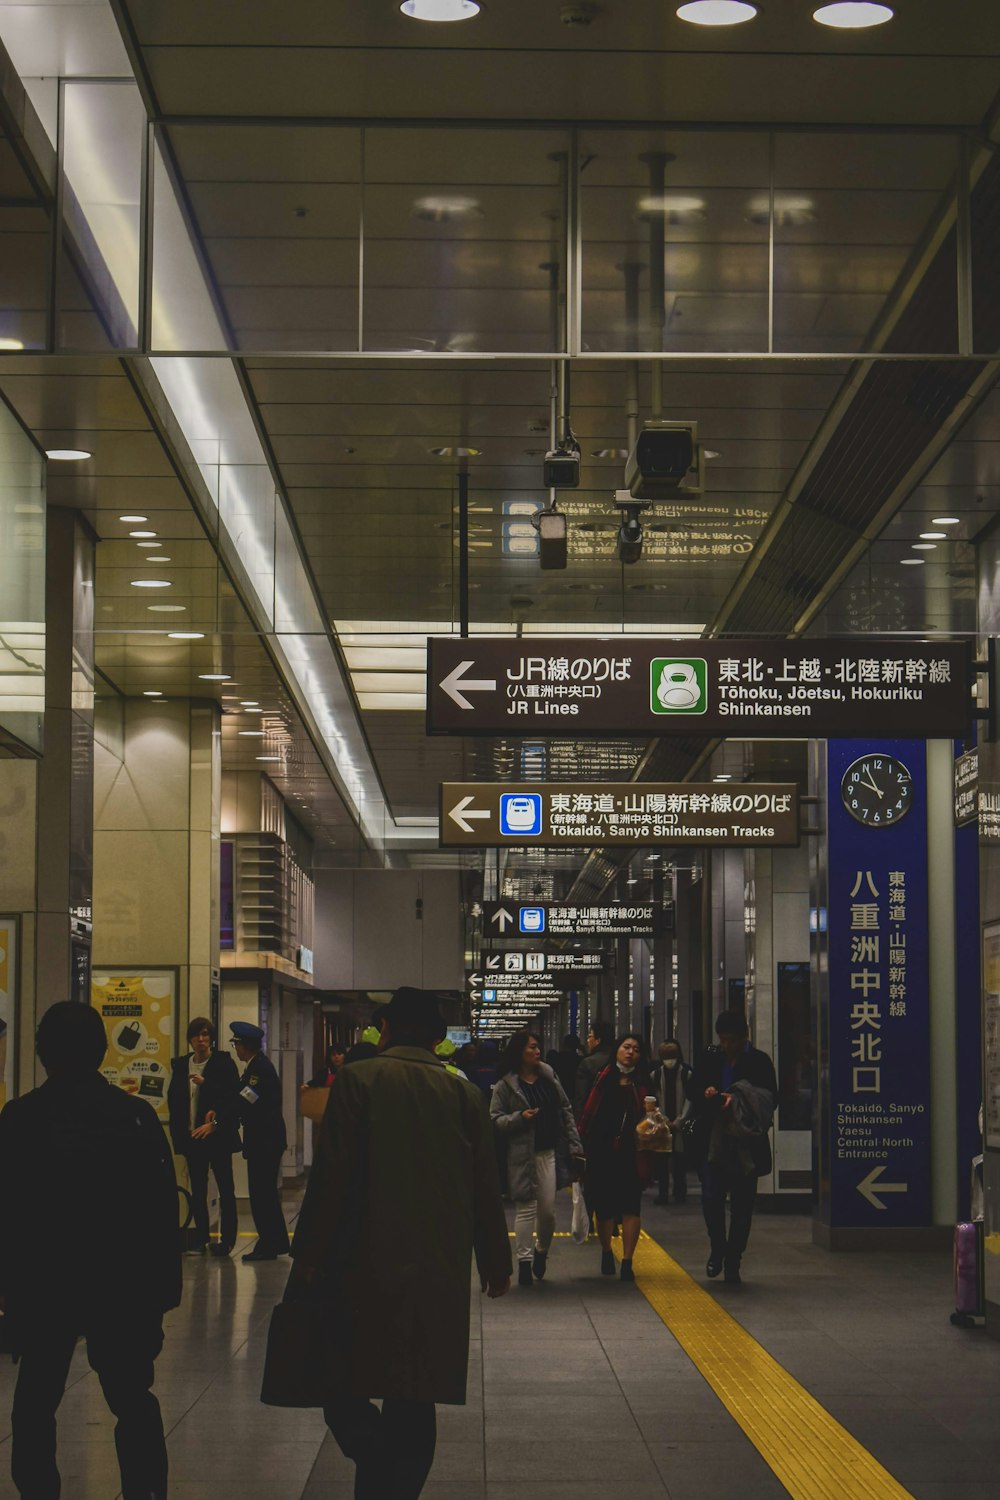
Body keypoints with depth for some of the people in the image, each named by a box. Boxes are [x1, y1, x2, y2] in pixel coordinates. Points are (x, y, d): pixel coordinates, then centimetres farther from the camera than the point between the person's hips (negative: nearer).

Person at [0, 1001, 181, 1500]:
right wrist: (162, 1288, 2)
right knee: (132, 1401, 11)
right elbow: (162, 1210, -4)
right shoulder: (136, 1116, -5)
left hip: (42, 1286, -1)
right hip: (122, 1286, 1)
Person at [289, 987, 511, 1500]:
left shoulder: (359, 1080, -4)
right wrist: (496, 1264, 20)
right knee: (413, 1399, 11)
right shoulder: (464, 1095, 6)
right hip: (439, 1274, 4)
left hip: (364, 1267, -4)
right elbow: (485, 1189, 9)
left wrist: (308, 1258, -3)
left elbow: (330, 1176, -9)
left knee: (341, 1389, 3)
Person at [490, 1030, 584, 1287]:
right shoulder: (505, 1086, -3)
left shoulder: (549, 1078, 9)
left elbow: (566, 1112, 12)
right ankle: (524, 1259, 4)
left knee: (548, 1209, 4)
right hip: (522, 1155, -3)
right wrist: (520, 1118, -18)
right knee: (526, 1208, -2)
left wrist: (574, 1145, 7)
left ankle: (541, 1251, 27)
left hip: (549, 1152, 3)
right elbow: (495, 1119, -3)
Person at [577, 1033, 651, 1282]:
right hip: (601, 1152, 1)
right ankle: (606, 1253, 33)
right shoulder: (601, 1079, 4)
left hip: (631, 1154, 0)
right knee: (603, 1205, 11)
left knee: (630, 1207, -5)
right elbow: (587, 1113, 2)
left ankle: (627, 1262, -1)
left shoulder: (642, 1084, 6)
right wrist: (583, 1145, -5)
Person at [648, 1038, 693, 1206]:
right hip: (661, 1123, 2)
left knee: (679, 1158, -1)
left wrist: (679, 1121, -7)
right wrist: (664, 1119, -5)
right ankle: (662, 1192, 6)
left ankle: (680, 1192, 5)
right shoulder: (655, 1074, 4)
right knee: (661, 1158, 1)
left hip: (680, 1124, -1)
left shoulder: (686, 1073, -1)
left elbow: (689, 1099, -1)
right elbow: (653, 1100, 5)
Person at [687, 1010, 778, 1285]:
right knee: (711, 1197, -8)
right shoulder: (711, 1058, 7)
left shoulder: (760, 1062, -1)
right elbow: (691, 1088, 13)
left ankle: (732, 1262, 13)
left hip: (746, 1144, -1)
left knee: (742, 1203, 4)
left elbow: (769, 1100, -7)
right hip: (712, 1141, 2)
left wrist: (738, 1099, -22)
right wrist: (705, 1093, -11)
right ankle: (717, 1249, 15)